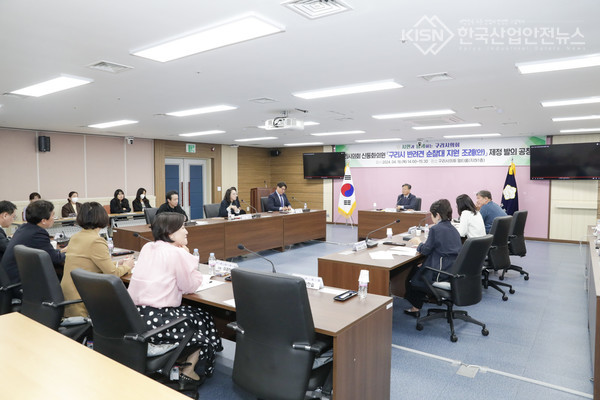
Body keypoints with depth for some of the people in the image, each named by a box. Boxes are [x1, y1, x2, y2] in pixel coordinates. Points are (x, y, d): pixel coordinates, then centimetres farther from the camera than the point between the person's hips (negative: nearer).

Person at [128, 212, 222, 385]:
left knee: (192, 312, 26)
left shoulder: (147, 248, 10)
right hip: (155, 322, -8)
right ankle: (189, 372, 20)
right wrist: (188, 257, 4)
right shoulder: (177, 253, -14)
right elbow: (190, 286, -5)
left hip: (134, 317, 8)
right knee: (205, 319, 14)